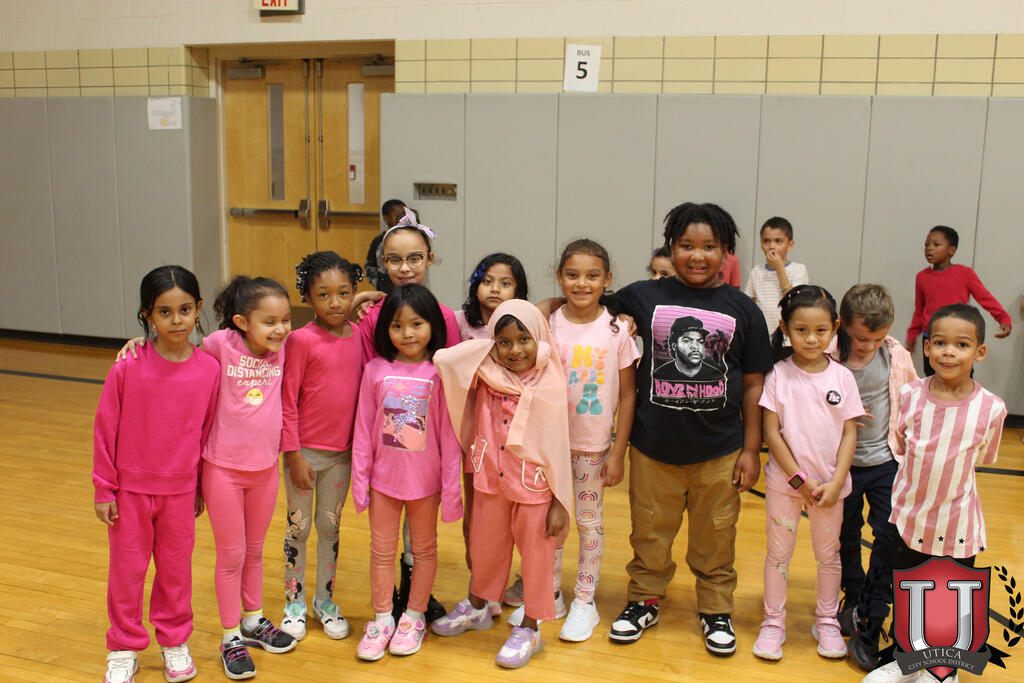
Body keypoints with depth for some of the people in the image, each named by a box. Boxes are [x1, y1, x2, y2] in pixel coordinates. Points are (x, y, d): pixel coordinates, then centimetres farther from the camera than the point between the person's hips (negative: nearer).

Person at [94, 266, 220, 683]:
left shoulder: (209, 370, -10)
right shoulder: (128, 368, -15)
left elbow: (207, 431, 0)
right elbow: (104, 429, -7)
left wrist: (201, 488, 7)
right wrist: (103, 489, -3)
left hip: (180, 490, 1)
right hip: (131, 489, -1)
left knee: (176, 568, 15)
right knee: (127, 570, 12)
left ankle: (174, 640, 35)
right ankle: (124, 650, 31)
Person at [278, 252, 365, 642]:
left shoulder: (358, 335, -1)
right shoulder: (302, 340, -14)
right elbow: (287, 400, -11)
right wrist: (294, 455, -12)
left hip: (342, 452, 4)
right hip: (305, 451, -4)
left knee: (331, 526, 15)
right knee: (299, 527, 9)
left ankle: (325, 599, 29)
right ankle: (294, 602, 24)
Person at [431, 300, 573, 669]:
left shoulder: (549, 386, -14)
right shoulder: (487, 376, -3)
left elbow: (558, 447, -11)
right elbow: (442, 358, -12)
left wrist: (560, 503, -9)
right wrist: (487, 348, -10)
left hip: (534, 489, -4)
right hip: (490, 484, 4)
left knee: (536, 557, 11)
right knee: (485, 549, 22)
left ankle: (529, 630, 29)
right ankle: (477, 608, 46)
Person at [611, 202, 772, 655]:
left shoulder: (743, 310, -2)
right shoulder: (643, 297, -3)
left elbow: (753, 385, 2)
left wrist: (751, 449, 1)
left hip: (719, 451, 0)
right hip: (654, 447, 0)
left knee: (715, 537, 13)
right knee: (650, 532, 14)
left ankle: (716, 610, 33)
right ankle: (643, 601, 35)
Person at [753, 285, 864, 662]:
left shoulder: (842, 377, -4)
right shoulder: (779, 375, -8)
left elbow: (849, 433, -3)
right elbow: (771, 432, -9)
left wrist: (835, 483, -11)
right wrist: (799, 478, -13)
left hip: (830, 483, 1)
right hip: (785, 481, -1)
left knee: (829, 554, 15)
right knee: (779, 552, 10)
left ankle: (827, 621, 32)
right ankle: (773, 622, 25)